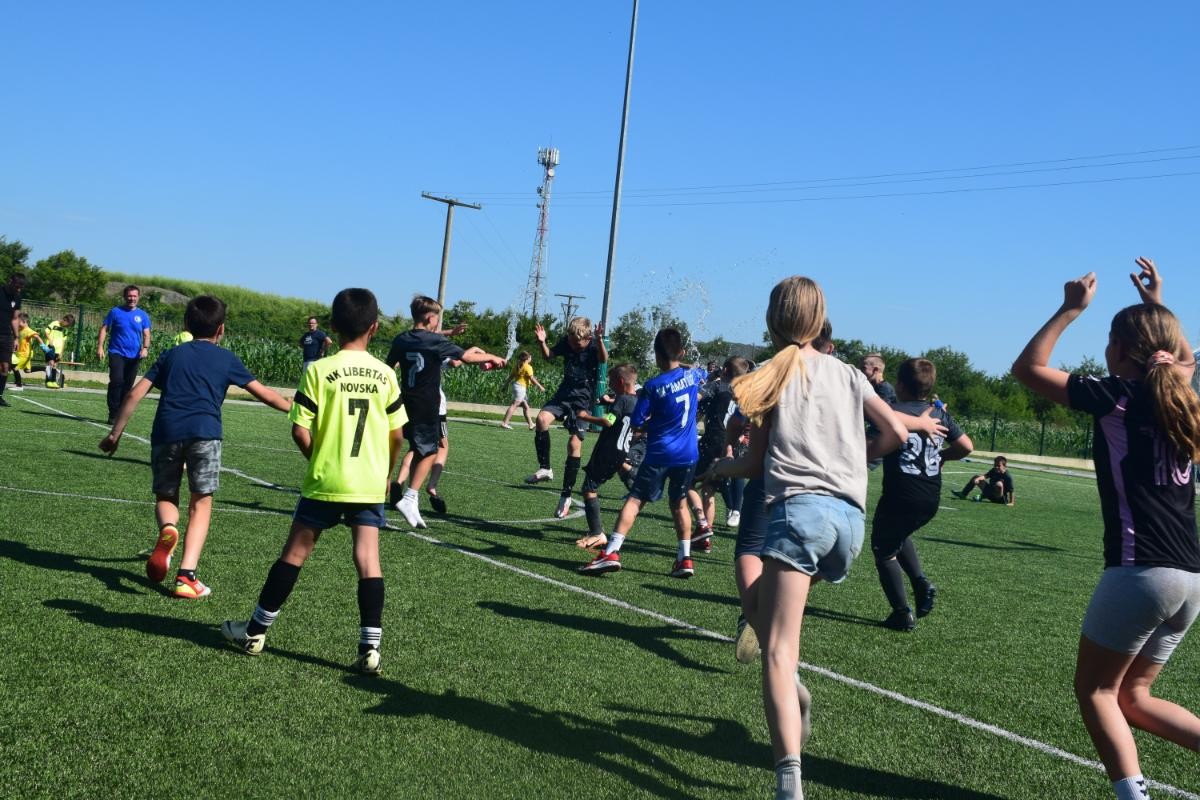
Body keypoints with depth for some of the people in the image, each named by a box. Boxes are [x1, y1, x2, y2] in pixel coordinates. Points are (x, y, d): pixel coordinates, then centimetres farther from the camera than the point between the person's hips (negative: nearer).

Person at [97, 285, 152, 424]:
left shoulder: (142, 315, 7)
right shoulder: (115, 312, 2)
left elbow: (146, 334, 6)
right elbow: (104, 329, 4)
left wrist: (145, 348, -12)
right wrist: (100, 347, -5)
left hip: (134, 356, 3)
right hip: (117, 353, -3)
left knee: (128, 386, 6)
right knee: (116, 381, -16)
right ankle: (113, 414, -10)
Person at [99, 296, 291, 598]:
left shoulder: (171, 354, 22)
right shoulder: (227, 359, 18)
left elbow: (135, 395, 15)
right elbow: (264, 394, 22)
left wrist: (115, 434, 20)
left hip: (166, 433, 2)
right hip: (204, 432, -2)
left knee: (165, 496, 18)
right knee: (201, 504, 7)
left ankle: (167, 529, -17)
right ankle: (186, 576, -3)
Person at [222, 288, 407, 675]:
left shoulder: (319, 370, -7)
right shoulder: (385, 374, 1)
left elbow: (300, 431, -9)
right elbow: (396, 435, 4)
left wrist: (320, 461, 8)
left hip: (325, 482, -2)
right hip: (370, 484, 2)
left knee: (294, 553, 9)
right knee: (368, 559, 2)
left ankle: (255, 632, 21)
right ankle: (370, 649, 0)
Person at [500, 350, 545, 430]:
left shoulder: (517, 365, 13)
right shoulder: (528, 367, -11)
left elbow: (511, 376, 14)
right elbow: (532, 379, -15)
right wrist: (540, 386, -8)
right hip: (521, 387, -9)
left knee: (526, 407, 14)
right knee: (514, 405, -11)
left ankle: (531, 424, 20)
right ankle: (504, 423, -16)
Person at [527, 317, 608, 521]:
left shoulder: (594, 345, -14)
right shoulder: (566, 342, -2)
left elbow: (603, 359, -35)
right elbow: (549, 356, 11)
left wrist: (600, 340, -54)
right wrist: (542, 342, -10)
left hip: (583, 399, -4)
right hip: (564, 393, 4)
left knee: (574, 444, -10)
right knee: (542, 418, -23)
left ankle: (566, 495, 1)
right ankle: (545, 469, -8)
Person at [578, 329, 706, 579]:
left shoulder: (653, 386, -11)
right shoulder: (692, 375, 2)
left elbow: (636, 422, -7)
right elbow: (704, 373, 28)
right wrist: (682, 364, 29)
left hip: (660, 454, -4)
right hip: (688, 455, 4)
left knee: (634, 500, -2)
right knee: (679, 504, 17)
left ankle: (611, 553, -10)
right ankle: (685, 559, 17)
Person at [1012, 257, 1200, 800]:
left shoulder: (1118, 396, -6)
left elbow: (1027, 368, 2)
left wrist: (1071, 310, 7)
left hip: (1139, 570, -7)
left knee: (1095, 689, 6)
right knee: (1132, 696, 18)